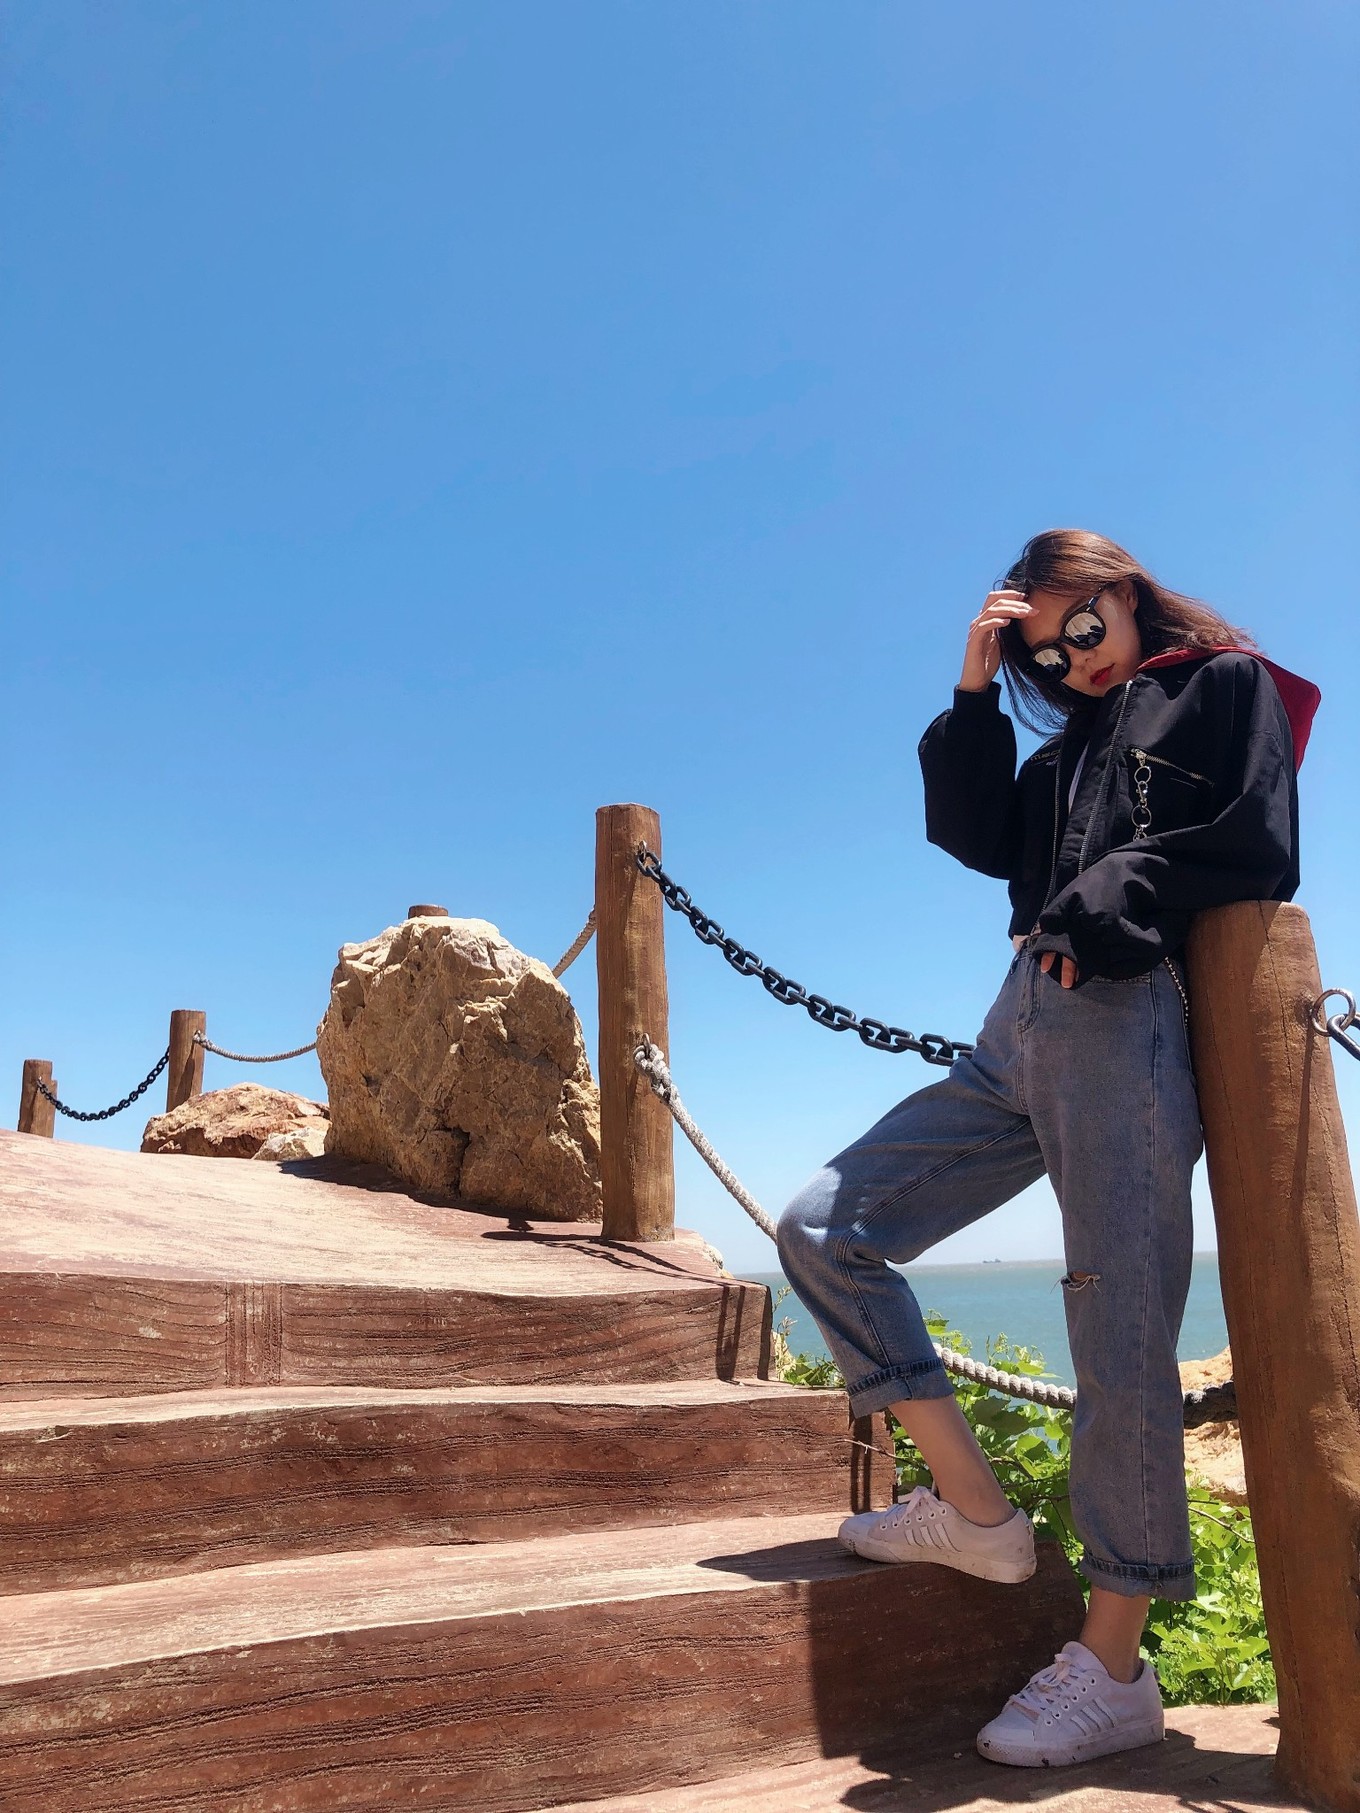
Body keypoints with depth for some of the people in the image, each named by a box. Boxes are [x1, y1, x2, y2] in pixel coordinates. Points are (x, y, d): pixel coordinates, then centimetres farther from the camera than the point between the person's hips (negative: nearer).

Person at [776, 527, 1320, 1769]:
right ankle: (976, 1512, 4)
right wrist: (977, 690, 13)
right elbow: (978, 835, 15)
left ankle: (1114, 1670, 6)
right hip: (1021, 1029, 8)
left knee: (1119, 1333, -7)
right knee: (824, 1230, 0)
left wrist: (1109, 906, -9)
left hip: (1127, 1020, -7)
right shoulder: (1068, 748, 30)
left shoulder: (1226, 685, 11)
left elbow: (1255, 851, -3)